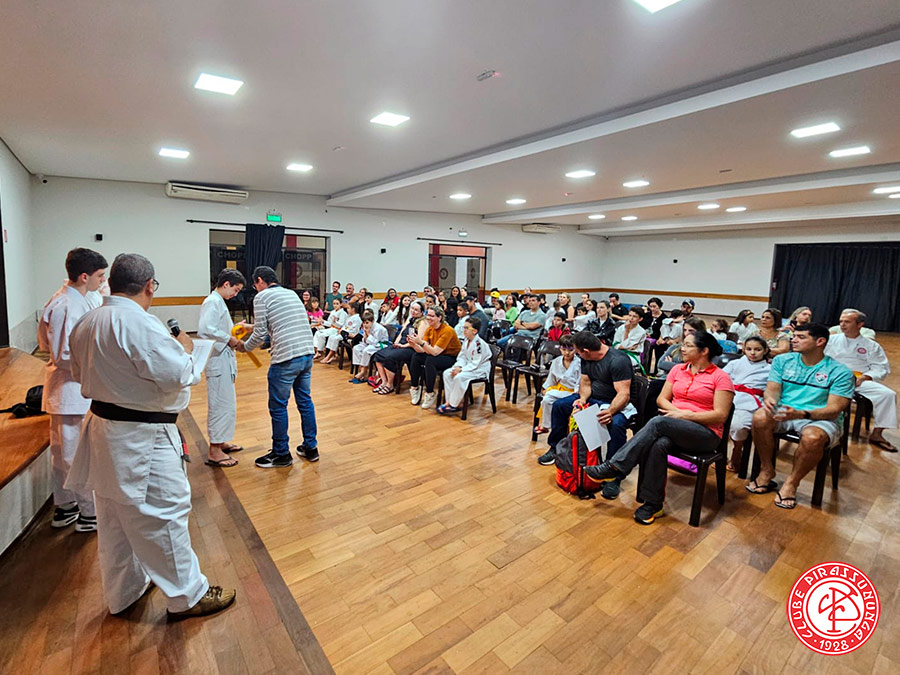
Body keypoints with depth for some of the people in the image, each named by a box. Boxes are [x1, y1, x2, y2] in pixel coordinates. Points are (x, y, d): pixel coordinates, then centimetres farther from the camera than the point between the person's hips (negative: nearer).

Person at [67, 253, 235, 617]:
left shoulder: (86, 323, 5)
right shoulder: (140, 324, -24)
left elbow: (80, 372, 17)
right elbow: (176, 375, -25)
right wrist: (185, 349, -8)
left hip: (102, 429, 10)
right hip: (140, 438, -9)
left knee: (115, 517, 21)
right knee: (163, 513, 4)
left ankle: (123, 591, 41)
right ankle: (187, 595, 20)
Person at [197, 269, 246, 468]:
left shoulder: (218, 301, 16)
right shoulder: (213, 302, -15)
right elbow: (205, 331, -27)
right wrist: (229, 339, -17)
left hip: (224, 359, 11)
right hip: (218, 360, -11)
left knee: (226, 403, 19)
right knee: (221, 404, -4)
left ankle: (220, 442, 33)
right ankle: (214, 452, 5)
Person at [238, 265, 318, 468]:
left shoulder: (262, 296, -2)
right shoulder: (292, 293, 18)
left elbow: (260, 334, -5)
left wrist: (245, 347, 15)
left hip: (286, 359, -7)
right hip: (307, 353, 7)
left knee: (278, 406, 7)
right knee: (305, 401, 17)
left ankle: (281, 454, 20)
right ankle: (310, 448, 27)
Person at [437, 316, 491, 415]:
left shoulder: (479, 344, -23)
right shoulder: (466, 341, 5)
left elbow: (475, 364, -23)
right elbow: (462, 357, 9)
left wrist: (461, 370, -25)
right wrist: (459, 366, -11)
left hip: (479, 370, -9)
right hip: (468, 367, 9)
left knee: (459, 377, -32)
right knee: (447, 373, -7)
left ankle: (453, 405, -18)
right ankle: (449, 401, -7)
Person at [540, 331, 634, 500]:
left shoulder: (618, 361, -25)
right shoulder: (586, 359, 1)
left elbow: (624, 393, -29)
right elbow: (585, 383, 5)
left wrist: (610, 411, -46)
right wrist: (582, 399, -16)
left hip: (616, 403, -8)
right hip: (592, 398, 8)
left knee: (616, 424, -38)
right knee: (559, 405, -1)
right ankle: (555, 449, 15)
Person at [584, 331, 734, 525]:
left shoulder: (720, 377, -2)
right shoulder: (677, 370, 13)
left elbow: (720, 415, -9)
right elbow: (662, 399, 10)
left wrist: (686, 415, -16)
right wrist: (676, 411, -10)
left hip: (707, 434, -4)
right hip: (672, 427, 4)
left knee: (658, 422, -33)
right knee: (658, 445, -33)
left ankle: (614, 467, -31)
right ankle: (653, 503, -23)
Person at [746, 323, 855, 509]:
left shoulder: (840, 372, -3)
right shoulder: (782, 360, 8)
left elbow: (834, 409, -11)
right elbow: (772, 388, 2)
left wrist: (802, 414, -31)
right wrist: (770, 399, -25)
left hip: (820, 418, -2)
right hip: (783, 411, 3)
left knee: (813, 437, -38)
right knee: (760, 418, -32)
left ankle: (792, 482, -12)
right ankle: (767, 470, -11)